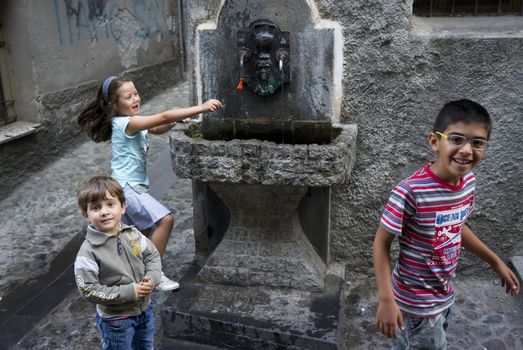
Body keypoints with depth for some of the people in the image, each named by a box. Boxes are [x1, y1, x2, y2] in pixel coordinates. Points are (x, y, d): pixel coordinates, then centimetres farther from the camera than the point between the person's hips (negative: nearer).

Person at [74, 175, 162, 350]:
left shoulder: (132, 234, -10)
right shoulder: (88, 252, -24)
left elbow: (152, 255, 3)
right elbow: (88, 289, -24)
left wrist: (152, 278, -17)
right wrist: (128, 292, -26)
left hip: (144, 309, 5)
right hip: (116, 319, -5)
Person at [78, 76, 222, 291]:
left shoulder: (132, 122, 8)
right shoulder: (127, 123, -20)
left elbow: (158, 129, 18)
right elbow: (163, 117, -28)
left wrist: (175, 121, -4)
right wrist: (201, 108, -32)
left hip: (133, 186, 10)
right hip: (128, 187, -10)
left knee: (145, 231, 19)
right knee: (165, 219, -19)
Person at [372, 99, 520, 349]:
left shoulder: (468, 182, -7)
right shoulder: (411, 192, -30)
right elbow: (381, 243, -20)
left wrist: (495, 262, 18)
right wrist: (386, 300, -24)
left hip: (444, 294, 6)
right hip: (417, 302, -6)